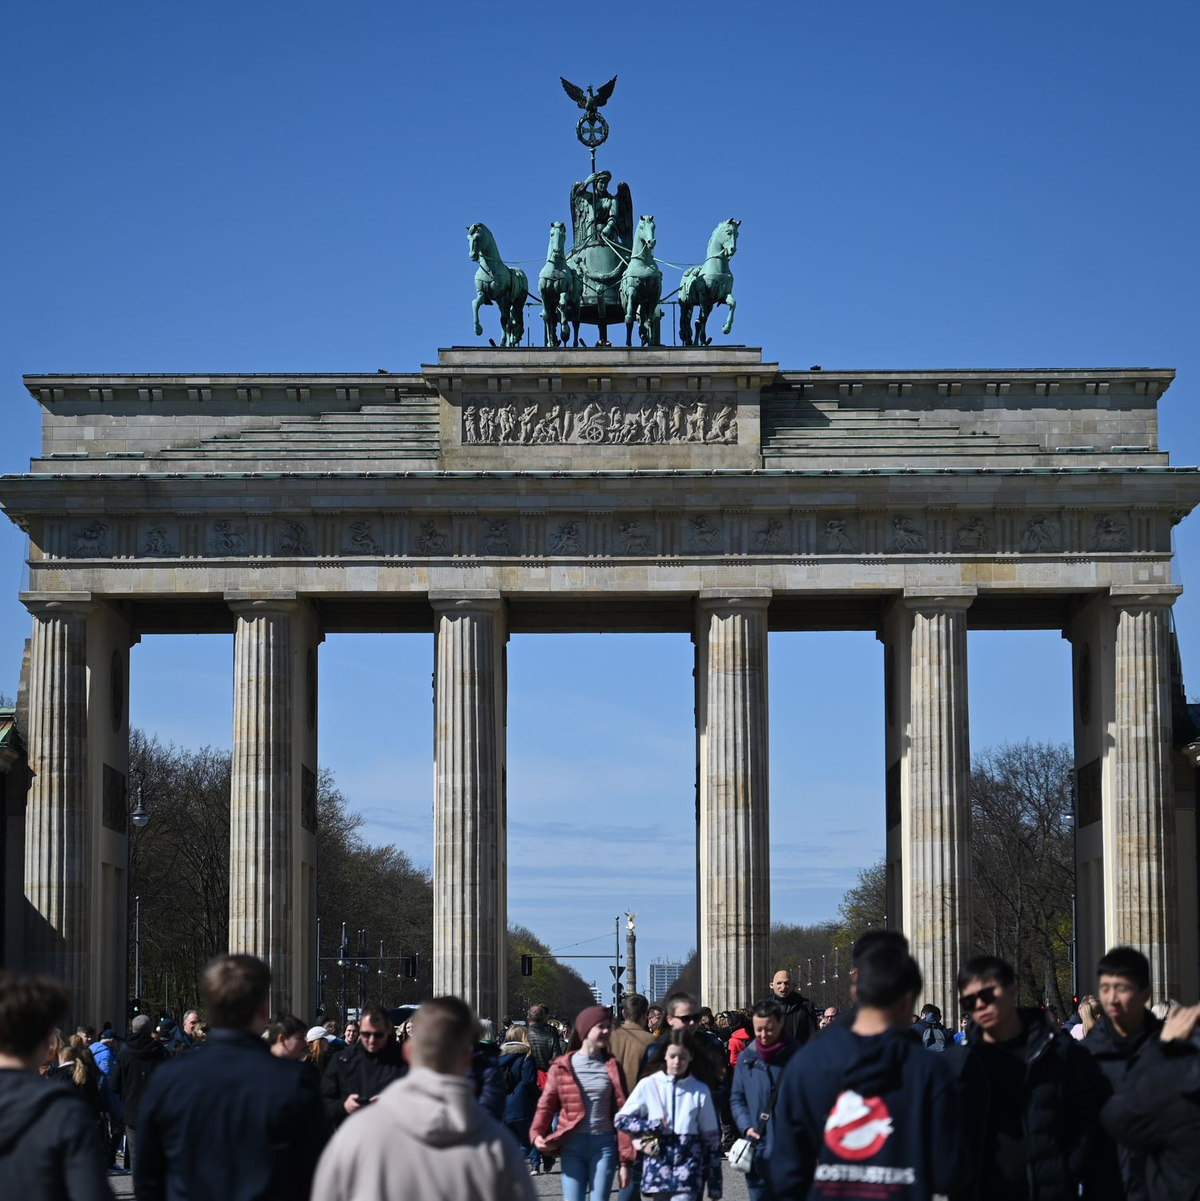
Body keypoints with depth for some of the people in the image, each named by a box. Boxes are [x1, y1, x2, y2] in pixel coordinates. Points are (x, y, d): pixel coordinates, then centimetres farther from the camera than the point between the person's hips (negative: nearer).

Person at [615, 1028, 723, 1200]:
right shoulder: (648, 1085, 1)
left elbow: (711, 1137, 7)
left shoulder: (700, 1091, 3)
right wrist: (654, 1127, -8)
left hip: (688, 1167, -1)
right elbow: (620, 1120, 5)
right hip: (659, 1165, 1)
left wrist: (714, 1183, 5)